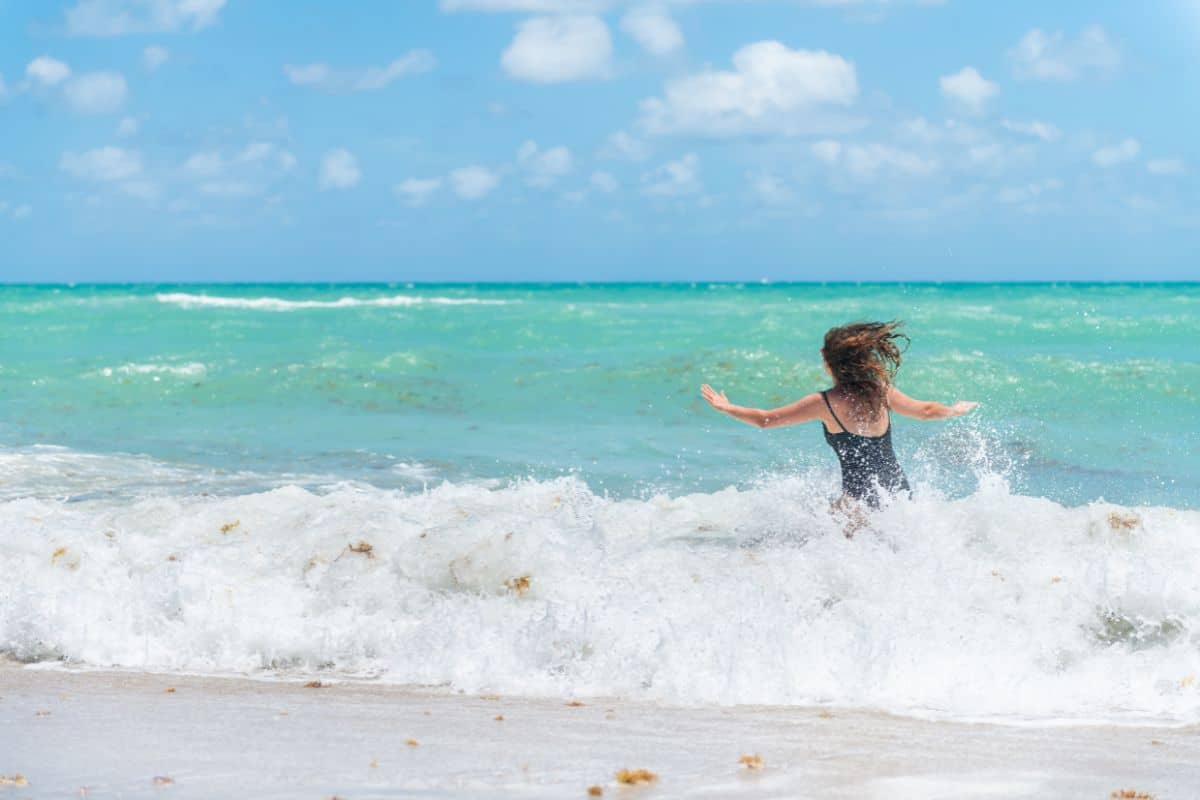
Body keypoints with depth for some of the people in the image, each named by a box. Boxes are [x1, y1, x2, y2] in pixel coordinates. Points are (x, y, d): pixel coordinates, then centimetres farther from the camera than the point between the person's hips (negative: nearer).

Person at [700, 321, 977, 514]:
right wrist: (957, 410, 37)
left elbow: (765, 420, -3)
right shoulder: (882, 392, 1)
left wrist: (726, 408, 12)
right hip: (899, 492, 6)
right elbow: (926, 410, 16)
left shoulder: (824, 403, -10)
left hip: (862, 501, -6)